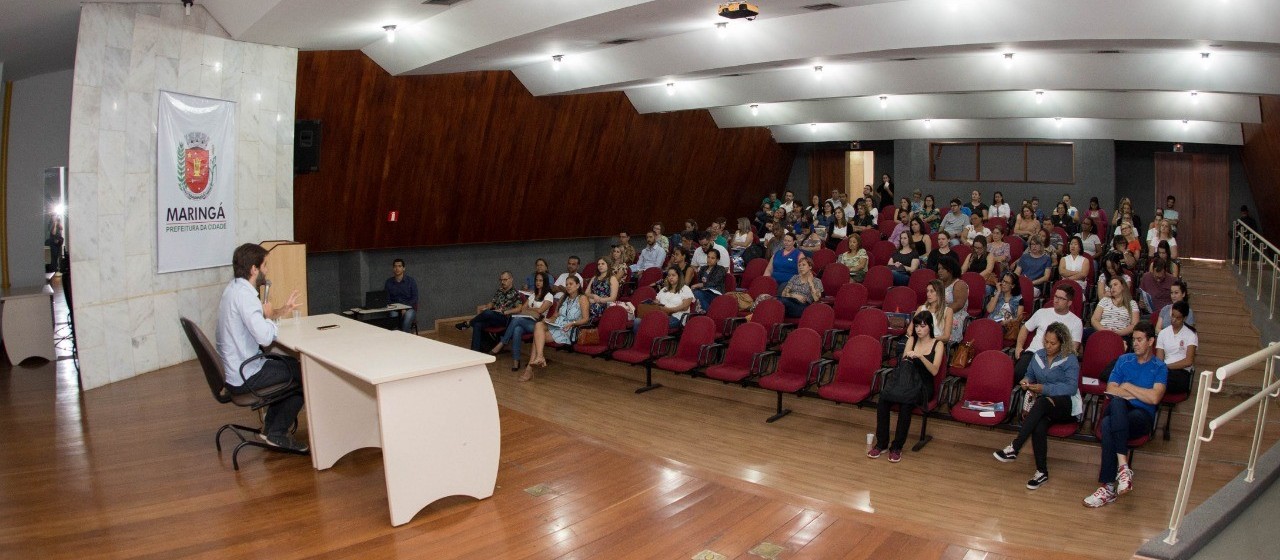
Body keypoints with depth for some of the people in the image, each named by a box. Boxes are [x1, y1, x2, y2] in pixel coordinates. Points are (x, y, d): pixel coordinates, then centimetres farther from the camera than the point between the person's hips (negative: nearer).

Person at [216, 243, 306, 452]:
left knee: (291, 362, 24)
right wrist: (269, 316, -12)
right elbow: (264, 336, -31)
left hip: (232, 370, 10)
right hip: (244, 377, -10)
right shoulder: (244, 294, -24)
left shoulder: (233, 287, 7)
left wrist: (280, 312, 5)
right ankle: (276, 433, 14)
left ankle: (271, 423, 27)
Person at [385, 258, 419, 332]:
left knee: (408, 316, -35)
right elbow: (387, 299, 6)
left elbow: (415, 298, -2)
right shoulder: (388, 282, 8)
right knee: (393, 315, -33)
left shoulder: (410, 281, 2)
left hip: (409, 308, -1)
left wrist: (405, 308, -16)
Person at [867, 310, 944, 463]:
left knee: (905, 404, -36)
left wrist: (920, 356, -27)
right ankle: (881, 443, -19)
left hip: (924, 386, -3)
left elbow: (934, 371, -12)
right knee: (882, 400, -28)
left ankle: (897, 447, -23)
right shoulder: (912, 340, 10)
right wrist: (906, 357, -19)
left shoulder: (938, 345, 1)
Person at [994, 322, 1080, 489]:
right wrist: (1026, 381, 0)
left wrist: (1044, 388, -23)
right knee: (1039, 426, -33)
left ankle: (1014, 448, -44)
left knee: (1042, 401, -40)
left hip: (1066, 405, -4)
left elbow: (1071, 387, -15)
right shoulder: (1038, 355, 12)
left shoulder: (1070, 361, -4)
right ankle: (1042, 472, -28)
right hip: (1045, 406, 4)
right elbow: (1030, 374, 25)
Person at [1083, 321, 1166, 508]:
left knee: (1108, 424, -36)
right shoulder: (1124, 360, 17)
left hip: (1142, 416, -3)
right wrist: (1138, 394, -3)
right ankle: (1123, 465, -43)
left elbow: (1154, 398, -9)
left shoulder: (1159, 368, 7)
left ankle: (1109, 487, -36)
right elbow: (1110, 390, 6)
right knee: (1117, 402, -37)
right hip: (1118, 410, 3)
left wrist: (1128, 387, 0)